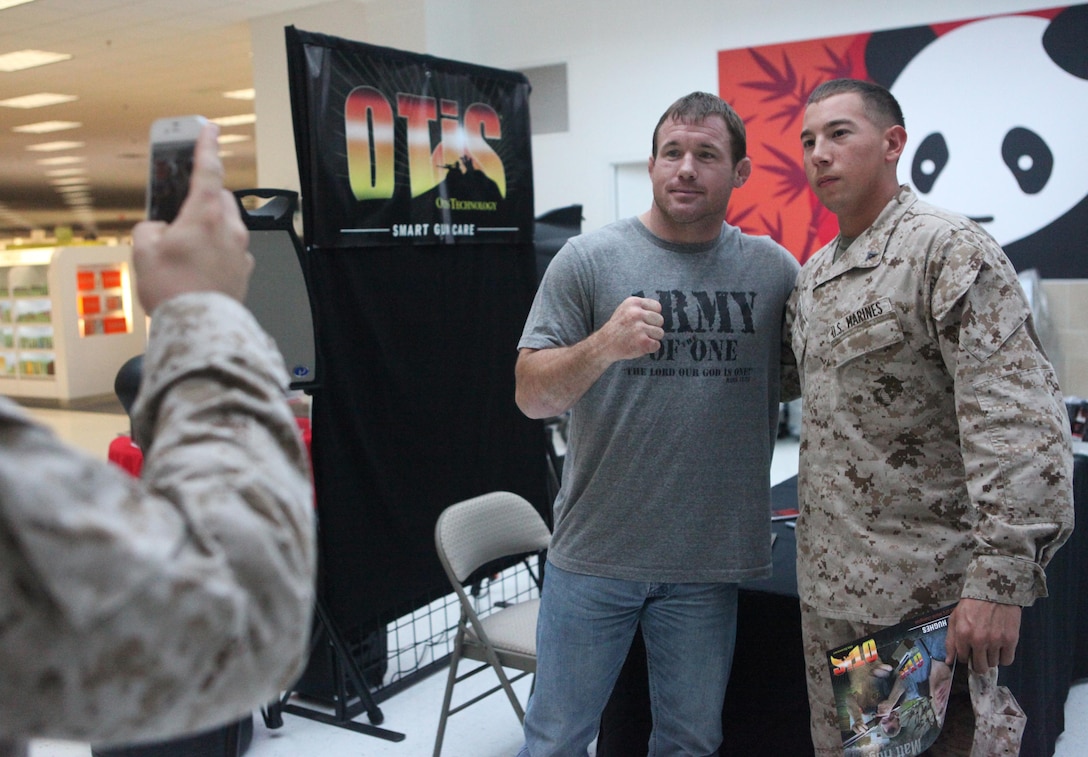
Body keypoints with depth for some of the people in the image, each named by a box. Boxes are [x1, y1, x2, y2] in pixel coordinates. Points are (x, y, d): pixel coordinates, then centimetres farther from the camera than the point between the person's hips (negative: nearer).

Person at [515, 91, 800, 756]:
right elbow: (532, 395, -8)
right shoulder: (588, 260, -4)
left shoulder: (774, 270, 3)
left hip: (710, 560, 2)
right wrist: (603, 346, -25)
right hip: (594, 552, -1)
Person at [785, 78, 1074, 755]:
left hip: (925, 592, -8)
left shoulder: (950, 250, -13)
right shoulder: (814, 276, 13)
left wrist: (1000, 581, -24)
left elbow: (1021, 424, -20)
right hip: (830, 590, 8)